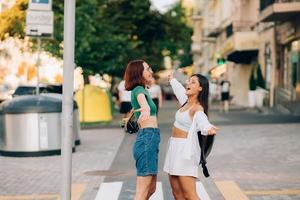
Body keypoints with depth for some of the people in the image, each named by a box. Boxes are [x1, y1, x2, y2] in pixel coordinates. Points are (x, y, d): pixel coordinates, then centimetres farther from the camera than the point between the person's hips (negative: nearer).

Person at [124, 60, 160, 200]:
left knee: (151, 189, 14)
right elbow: (142, 99, -36)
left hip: (150, 139, 10)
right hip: (147, 139, -10)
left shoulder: (143, 90, 18)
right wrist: (146, 108, -57)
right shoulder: (139, 90, -10)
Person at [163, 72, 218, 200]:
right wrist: (172, 80, 52)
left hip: (185, 151, -8)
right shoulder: (187, 102, 11)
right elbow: (180, 89, 34)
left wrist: (209, 129, -59)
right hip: (175, 148, 8)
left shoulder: (197, 108, -14)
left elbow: (203, 121, -36)